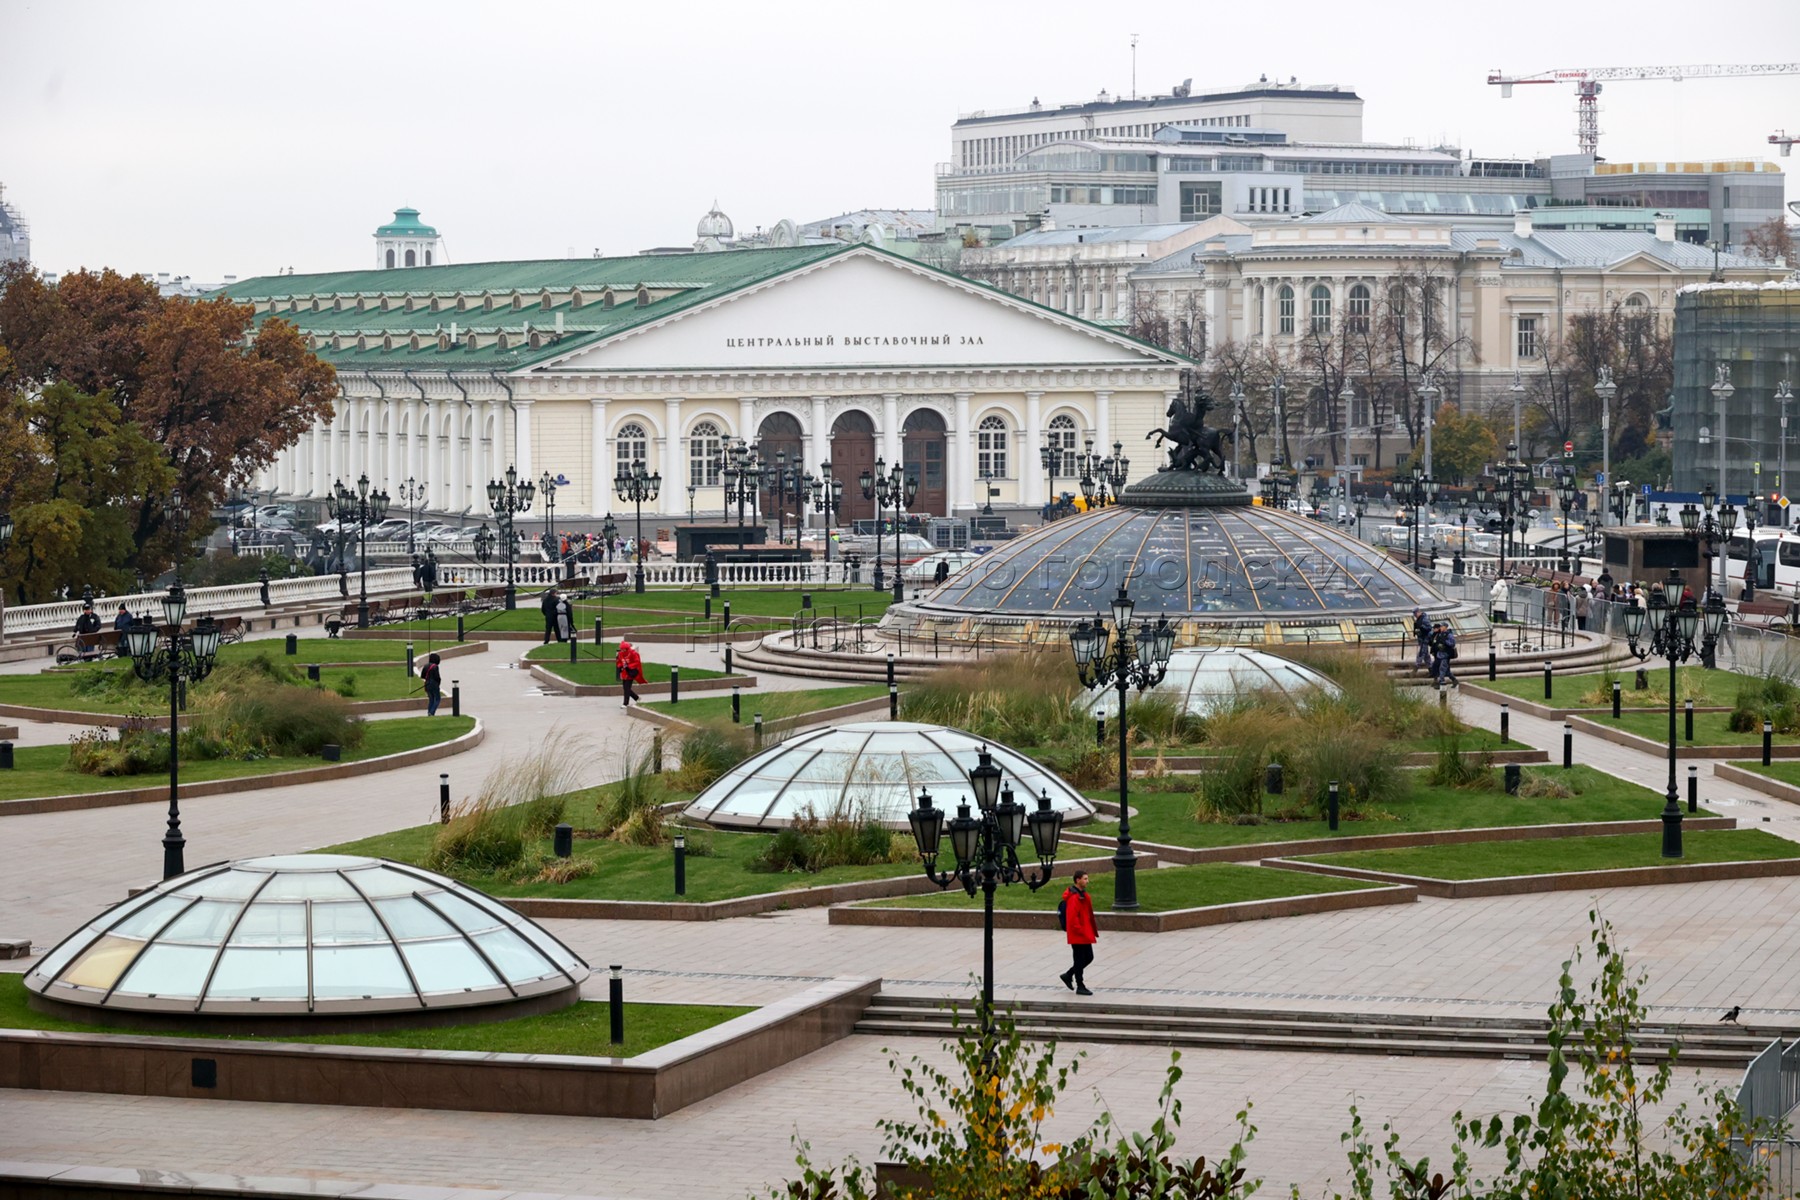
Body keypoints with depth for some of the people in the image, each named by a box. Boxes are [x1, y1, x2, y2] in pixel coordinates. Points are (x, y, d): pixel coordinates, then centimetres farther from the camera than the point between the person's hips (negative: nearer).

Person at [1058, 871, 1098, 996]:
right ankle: (1080, 987, 8)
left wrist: (1093, 932, 17)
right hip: (1077, 935, -10)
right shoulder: (1074, 898, -19)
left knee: (1088, 958, 15)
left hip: (1085, 935, 10)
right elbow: (1072, 918, -24)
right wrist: (1081, 931, -22)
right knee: (1080, 960, -1)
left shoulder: (1083, 896, 13)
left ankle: (1068, 975, 26)